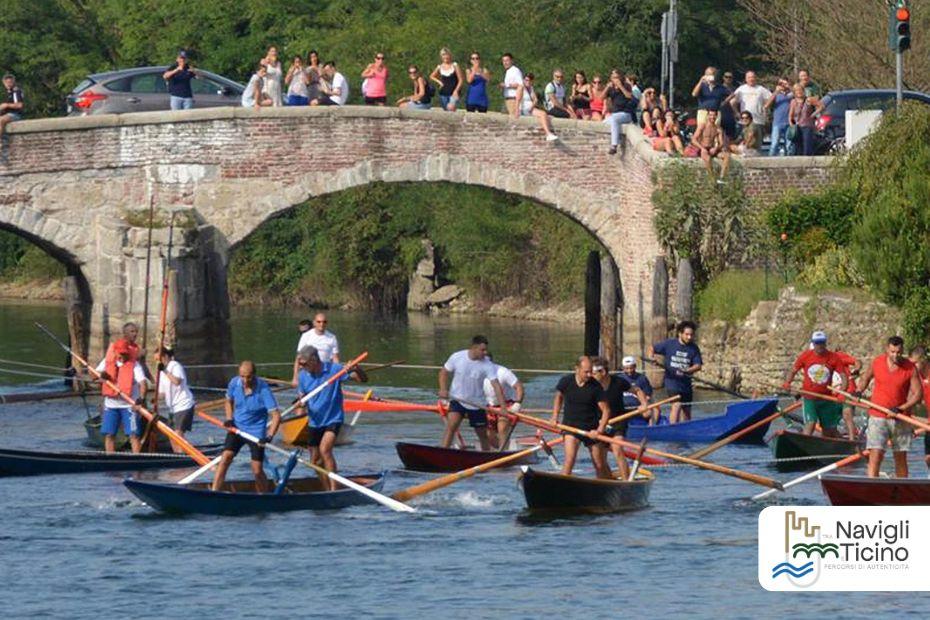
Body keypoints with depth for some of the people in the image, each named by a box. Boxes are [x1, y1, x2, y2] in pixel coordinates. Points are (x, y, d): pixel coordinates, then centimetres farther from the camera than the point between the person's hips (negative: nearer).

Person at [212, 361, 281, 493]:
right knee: (225, 458, -14)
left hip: (256, 432, -3)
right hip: (237, 427, 3)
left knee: (257, 471, -2)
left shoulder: (263, 390, -19)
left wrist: (269, 436, -34)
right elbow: (229, 401, 16)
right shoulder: (234, 383, -6)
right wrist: (229, 419, -2)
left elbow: (276, 416, -22)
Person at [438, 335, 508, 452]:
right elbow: (444, 372, 1)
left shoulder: (487, 365, -15)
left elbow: (496, 385, -20)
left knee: (482, 434, 10)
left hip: (476, 404, 1)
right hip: (457, 400, -1)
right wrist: (443, 389, -15)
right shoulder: (457, 357, -12)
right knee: (451, 425, -23)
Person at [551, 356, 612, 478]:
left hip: (591, 427, 0)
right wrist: (555, 417, 8)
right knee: (570, 457, -22)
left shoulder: (595, 387, -11)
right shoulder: (566, 381, -6)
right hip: (570, 424, 0)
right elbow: (559, 396, 16)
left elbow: (606, 410, -7)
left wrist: (600, 430, -19)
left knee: (600, 465, 7)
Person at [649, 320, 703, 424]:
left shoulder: (694, 348, 2)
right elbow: (652, 349, 6)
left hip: (686, 382, 4)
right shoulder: (669, 344, -4)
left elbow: (698, 365, -3)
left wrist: (686, 371, -23)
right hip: (672, 380, -4)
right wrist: (651, 357, -16)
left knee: (686, 410, 11)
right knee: (677, 404, -22)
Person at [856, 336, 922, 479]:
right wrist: (858, 392, 1)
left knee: (901, 458, 10)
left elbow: (918, 394, -5)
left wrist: (900, 408, -18)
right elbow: (865, 378, 20)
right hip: (878, 417, -1)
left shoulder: (910, 368, -5)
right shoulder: (876, 363, -1)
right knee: (875, 456, -12)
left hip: (900, 418, 1)